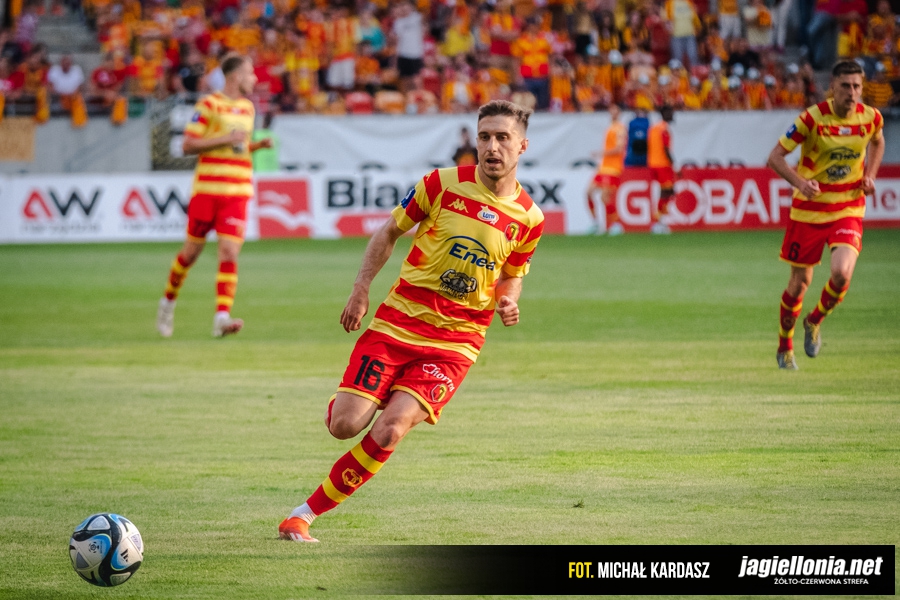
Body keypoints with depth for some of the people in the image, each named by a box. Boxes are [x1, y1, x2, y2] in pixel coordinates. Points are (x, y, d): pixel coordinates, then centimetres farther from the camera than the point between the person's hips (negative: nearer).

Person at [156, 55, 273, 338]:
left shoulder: (247, 108, 15)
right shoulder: (208, 105, -5)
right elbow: (188, 145, -9)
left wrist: (259, 144, 7)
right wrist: (227, 139, -16)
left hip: (237, 193, 4)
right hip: (207, 188, -4)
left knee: (229, 253, -10)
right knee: (192, 250, 5)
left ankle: (222, 317, -16)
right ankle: (168, 301, 28)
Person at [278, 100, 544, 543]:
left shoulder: (528, 218, 1)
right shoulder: (443, 184, -4)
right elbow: (390, 232, 8)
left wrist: (508, 303, -4)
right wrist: (361, 289, -1)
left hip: (455, 343, 0)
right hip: (397, 323, 0)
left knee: (388, 432, -19)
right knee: (344, 426, -11)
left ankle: (307, 512, -5)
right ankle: (342, 402, 29)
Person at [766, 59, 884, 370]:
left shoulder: (871, 118, -5)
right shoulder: (812, 118, -16)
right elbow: (775, 156, -13)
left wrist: (870, 175, 2)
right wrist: (800, 182, -30)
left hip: (848, 210, 2)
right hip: (808, 210, -2)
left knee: (842, 273, -20)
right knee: (799, 283, 6)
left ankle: (815, 321, 11)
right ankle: (785, 346, 30)